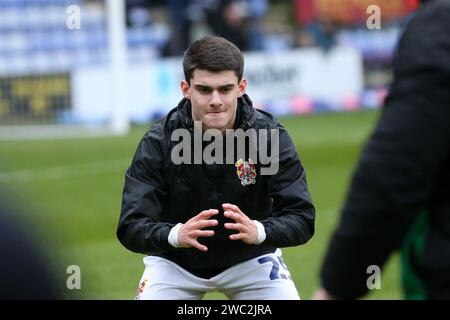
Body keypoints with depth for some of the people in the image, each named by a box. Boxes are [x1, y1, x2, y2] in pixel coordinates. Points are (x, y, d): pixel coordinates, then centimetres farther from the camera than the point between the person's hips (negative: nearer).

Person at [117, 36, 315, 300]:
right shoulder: (158, 142, -23)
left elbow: (302, 220, -25)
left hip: (251, 258, 1)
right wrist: (176, 235, -49)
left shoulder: (270, 136, -21)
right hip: (176, 263, 0)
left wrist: (258, 231, -47)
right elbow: (130, 228, -28)